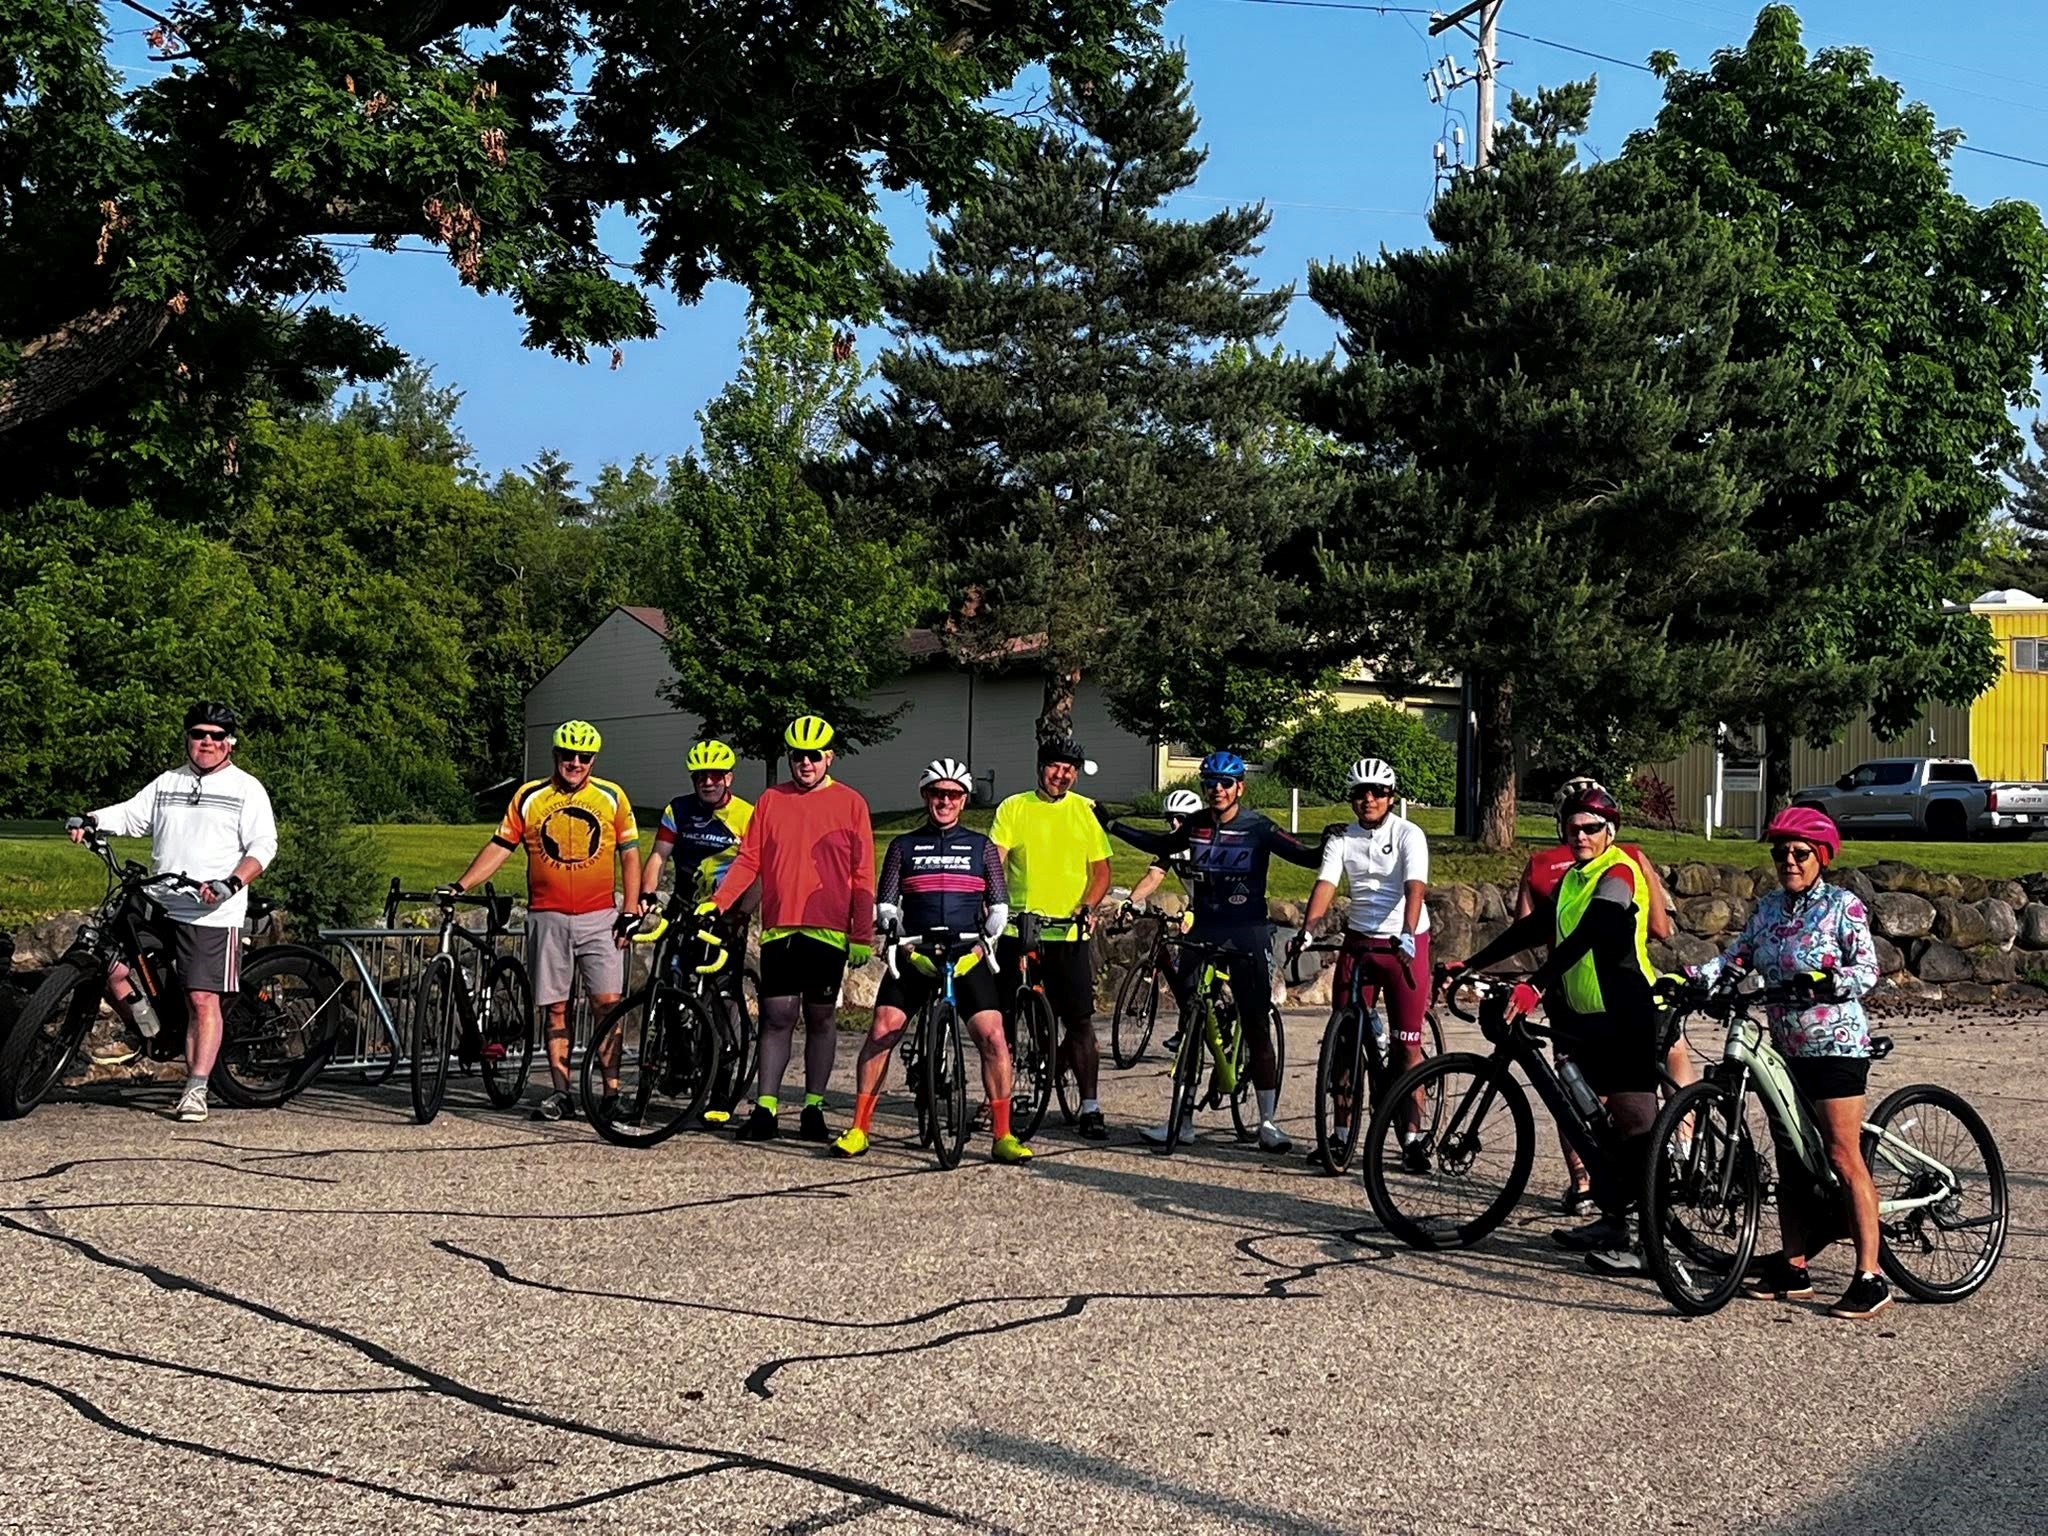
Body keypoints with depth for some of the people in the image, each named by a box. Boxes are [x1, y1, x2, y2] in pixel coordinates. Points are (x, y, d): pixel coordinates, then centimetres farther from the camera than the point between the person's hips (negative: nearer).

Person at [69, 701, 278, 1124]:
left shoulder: (246, 789, 4)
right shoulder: (166, 783, 17)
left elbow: (263, 846, -4)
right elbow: (130, 815, 10)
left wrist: (232, 883, -19)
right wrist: (91, 820, -10)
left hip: (212, 916, -4)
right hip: (157, 908, 5)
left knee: (203, 1000, -8)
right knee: (109, 966, -7)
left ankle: (196, 1090, -3)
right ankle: (152, 1037, 16)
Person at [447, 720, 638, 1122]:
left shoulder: (612, 797, 4)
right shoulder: (529, 797, 5)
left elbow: (629, 855, 7)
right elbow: (499, 847, 5)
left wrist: (630, 912, 0)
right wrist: (460, 886, -5)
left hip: (599, 917, -1)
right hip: (548, 918, 1)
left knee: (608, 1003, -7)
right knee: (554, 1008, 4)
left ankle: (612, 1090, -2)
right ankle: (562, 1093, 10)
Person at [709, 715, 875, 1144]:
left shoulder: (850, 804, 4)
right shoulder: (771, 800, 9)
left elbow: (862, 876, 2)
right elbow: (748, 860, 8)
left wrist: (863, 936, -3)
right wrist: (717, 902, -5)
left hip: (828, 931, -1)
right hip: (779, 928, 1)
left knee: (821, 1018, 6)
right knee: (777, 1017, 0)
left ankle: (813, 1108, 13)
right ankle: (765, 1110, 2)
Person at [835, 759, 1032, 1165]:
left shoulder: (981, 846, 13)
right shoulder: (904, 846, 12)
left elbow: (999, 902, 11)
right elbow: (886, 900, 9)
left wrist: (991, 932, -8)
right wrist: (890, 924, -11)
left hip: (967, 955, 0)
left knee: (993, 1037, -13)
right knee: (882, 1031, -12)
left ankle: (1003, 1135, -5)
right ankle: (859, 1128, -1)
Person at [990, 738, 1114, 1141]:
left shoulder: (1087, 811, 7)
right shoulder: (1013, 808, 5)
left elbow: (1101, 871, 7)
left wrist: (1086, 907, -11)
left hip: (1069, 934, 0)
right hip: (1017, 930, 0)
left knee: (1079, 1021, -2)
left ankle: (1090, 1108, 3)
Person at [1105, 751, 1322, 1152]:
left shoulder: (1258, 829, -8)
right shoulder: (1196, 825, 5)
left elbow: (1306, 857, -11)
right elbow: (1162, 846, 23)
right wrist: (1113, 827, 21)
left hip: (1247, 937, -4)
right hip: (1204, 933, 4)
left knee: (1258, 1030, -1)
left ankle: (1268, 1122, 7)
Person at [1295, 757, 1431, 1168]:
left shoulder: (1408, 834, -8)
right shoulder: (1341, 840, 3)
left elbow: (1415, 888, -22)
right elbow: (1325, 885, -10)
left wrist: (1407, 935, -38)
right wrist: (1306, 930, -27)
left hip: (1404, 944, -4)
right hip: (1358, 941, 4)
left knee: (1407, 1042, -3)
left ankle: (1414, 1135, 5)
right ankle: (1341, 1132, 11)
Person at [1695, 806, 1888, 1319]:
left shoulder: (1842, 905, -5)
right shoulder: (1768, 907, 12)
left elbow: (1867, 969, -12)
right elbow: (1736, 956, 7)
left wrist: (1827, 982, -31)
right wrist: (1692, 977, -9)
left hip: (1836, 1045, -6)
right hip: (1785, 1048, 7)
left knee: (1843, 1156, -10)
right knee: (1789, 1160, 9)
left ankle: (1870, 1277, -8)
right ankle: (1794, 1268, 17)